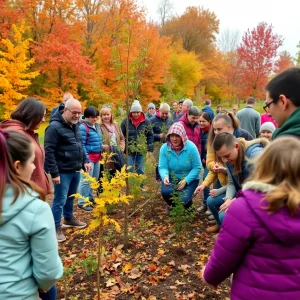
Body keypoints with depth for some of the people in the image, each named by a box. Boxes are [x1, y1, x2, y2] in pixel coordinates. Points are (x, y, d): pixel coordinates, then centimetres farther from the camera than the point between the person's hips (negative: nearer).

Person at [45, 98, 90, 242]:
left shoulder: (75, 125, 9)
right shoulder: (55, 127, -17)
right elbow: (49, 151, -19)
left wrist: (85, 161, 10)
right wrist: (54, 173, -21)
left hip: (75, 170, 8)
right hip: (63, 172, -8)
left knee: (70, 197, 21)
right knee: (60, 200, 0)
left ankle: (69, 219, 39)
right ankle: (56, 228, 13)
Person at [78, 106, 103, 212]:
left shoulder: (97, 126, 12)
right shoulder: (83, 127, -13)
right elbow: (81, 145, -16)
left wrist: (100, 154, 15)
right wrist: (86, 159, -18)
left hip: (97, 157, 8)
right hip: (88, 157, -8)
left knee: (94, 179, 16)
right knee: (86, 180, -3)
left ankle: (90, 198, 31)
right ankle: (82, 202, 6)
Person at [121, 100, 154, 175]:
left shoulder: (146, 122, -1)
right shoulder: (125, 121, -3)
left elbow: (150, 136, 2)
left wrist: (150, 149, -2)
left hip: (141, 151, 1)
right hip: (129, 151, -1)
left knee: (140, 171, 12)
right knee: (129, 170, 3)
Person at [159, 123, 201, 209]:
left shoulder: (191, 147, -21)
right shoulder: (164, 148, -14)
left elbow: (197, 167, -15)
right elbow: (162, 167, -13)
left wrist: (186, 181, -25)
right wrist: (165, 177, -36)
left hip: (189, 179, -2)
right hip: (172, 178, 2)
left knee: (183, 200, -25)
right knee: (165, 192, -28)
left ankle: (187, 210, 18)